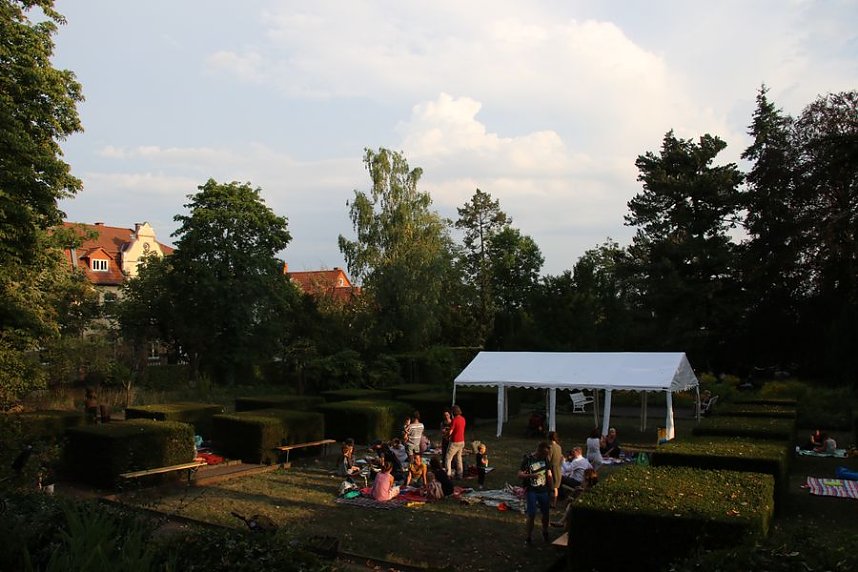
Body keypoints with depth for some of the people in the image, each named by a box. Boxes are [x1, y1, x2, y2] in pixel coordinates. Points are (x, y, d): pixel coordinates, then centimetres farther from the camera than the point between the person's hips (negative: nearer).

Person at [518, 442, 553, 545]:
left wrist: (552, 489, 9)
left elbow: (549, 475, 11)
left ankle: (545, 532, 36)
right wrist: (531, 475, -31)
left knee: (546, 513, 12)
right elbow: (520, 474, -15)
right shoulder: (528, 459, -11)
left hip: (543, 491, 5)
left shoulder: (545, 459, 3)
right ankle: (529, 536, 11)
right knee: (531, 515, -5)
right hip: (531, 491, -4)